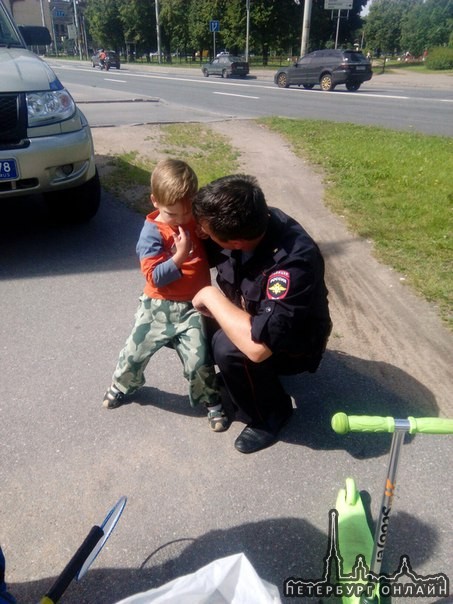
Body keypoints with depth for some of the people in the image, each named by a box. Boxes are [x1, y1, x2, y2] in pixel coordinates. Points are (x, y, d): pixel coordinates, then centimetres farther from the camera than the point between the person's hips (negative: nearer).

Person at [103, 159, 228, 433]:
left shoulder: (198, 220, -1)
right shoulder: (153, 232, -15)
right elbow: (155, 277, -19)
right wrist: (179, 256, -32)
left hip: (193, 307, 1)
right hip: (159, 306, -1)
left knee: (199, 360, -5)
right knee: (135, 352, 12)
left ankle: (212, 402, 21)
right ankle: (123, 385, 44)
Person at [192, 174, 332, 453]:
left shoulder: (295, 262, -40)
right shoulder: (243, 221, -19)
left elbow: (257, 345, -46)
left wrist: (211, 296, -33)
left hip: (293, 344, -6)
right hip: (251, 316, 7)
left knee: (229, 347, -31)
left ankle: (271, 415, -3)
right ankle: (232, 377, 16)